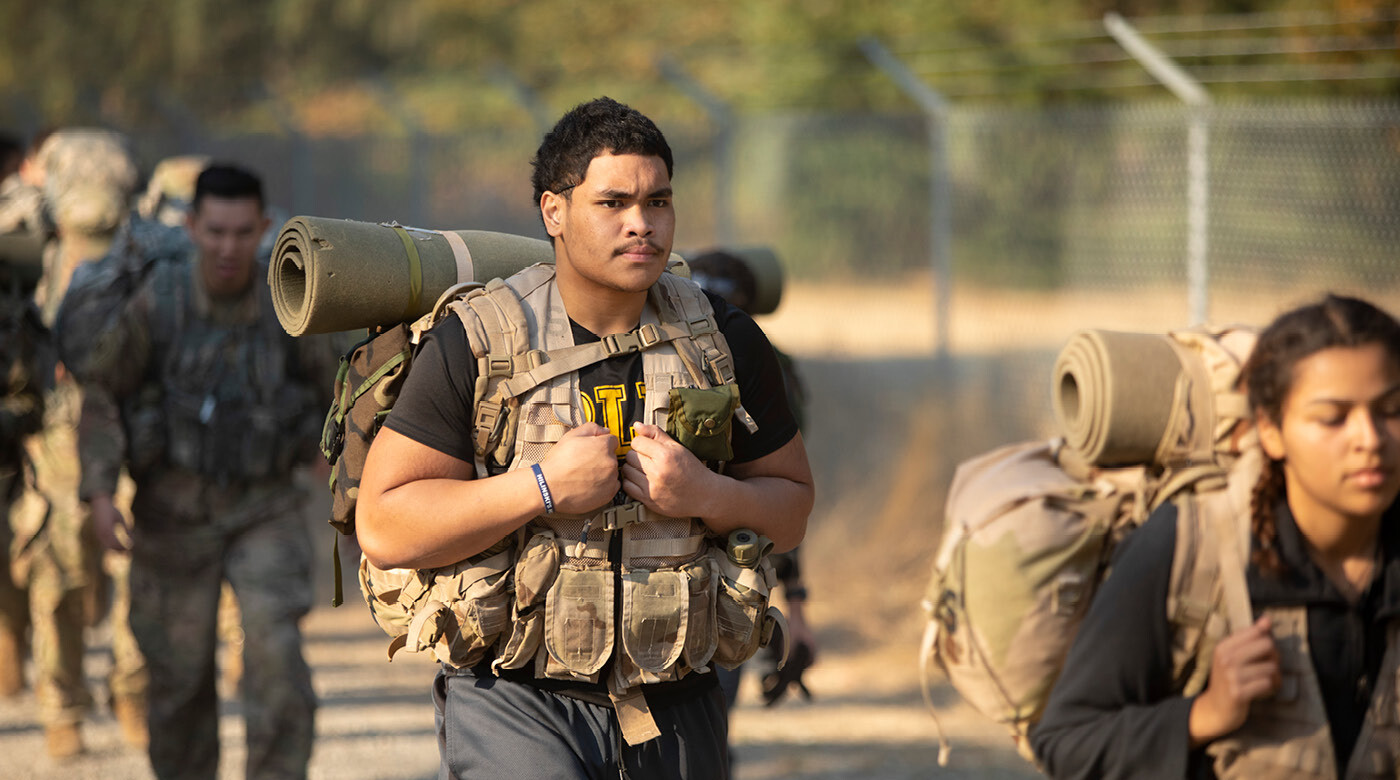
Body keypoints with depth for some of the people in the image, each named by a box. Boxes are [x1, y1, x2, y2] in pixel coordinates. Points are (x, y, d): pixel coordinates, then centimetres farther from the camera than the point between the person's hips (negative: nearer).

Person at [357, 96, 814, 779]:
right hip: (516, 704, -4)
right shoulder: (474, 345, -6)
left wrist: (705, 497, -10)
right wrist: (544, 487, -19)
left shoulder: (724, 344, 5)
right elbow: (384, 528, -10)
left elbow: (792, 510, 11)